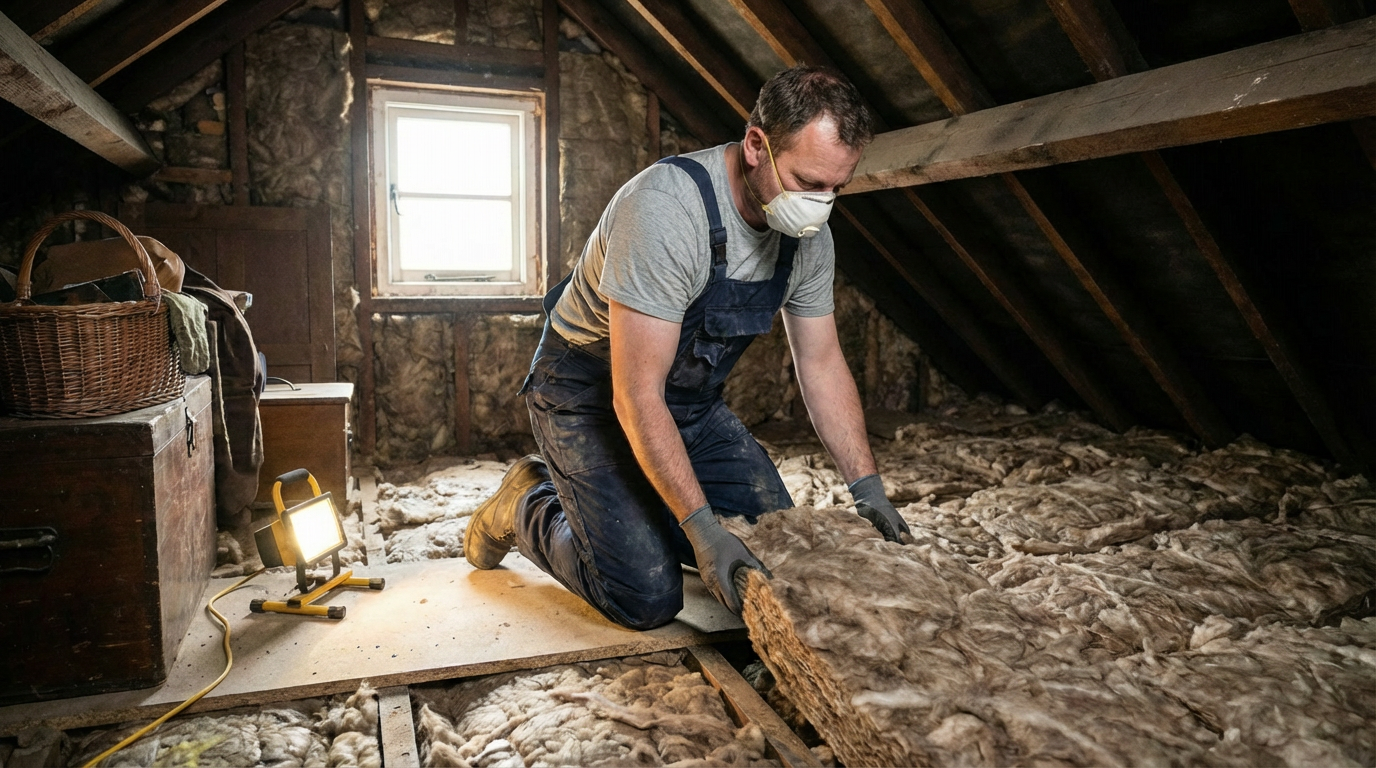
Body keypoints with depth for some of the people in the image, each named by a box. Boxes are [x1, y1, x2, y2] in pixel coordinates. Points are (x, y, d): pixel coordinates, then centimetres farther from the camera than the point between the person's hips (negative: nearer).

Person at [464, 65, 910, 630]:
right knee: (648, 598, -15)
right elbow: (636, 397, -33)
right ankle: (528, 507, 12)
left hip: (693, 402, 7)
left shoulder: (810, 233, -9)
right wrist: (701, 525, -33)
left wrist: (866, 485, -6)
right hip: (591, 397, -7)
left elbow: (822, 366, 1)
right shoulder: (665, 207, -33)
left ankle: (645, 509, 24)